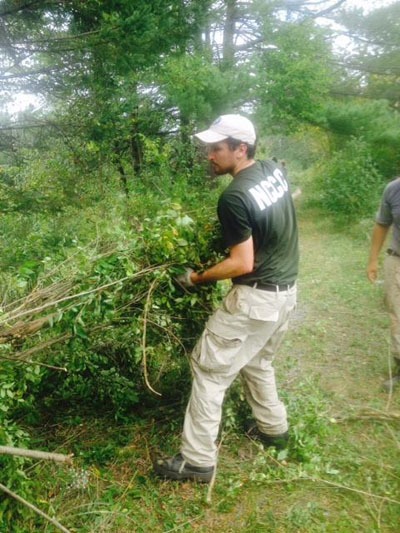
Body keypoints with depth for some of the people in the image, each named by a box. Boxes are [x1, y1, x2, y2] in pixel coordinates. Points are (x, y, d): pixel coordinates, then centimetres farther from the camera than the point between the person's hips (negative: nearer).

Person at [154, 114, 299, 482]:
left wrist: (198, 278, -9)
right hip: (287, 290, 9)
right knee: (258, 361, 26)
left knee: (210, 369, 2)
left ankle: (198, 460, 10)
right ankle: (274, 428, 41)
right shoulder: (275, 171, 3)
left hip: (256, 298, -8)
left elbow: (243, 264, -21)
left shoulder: (235, 197, -22)